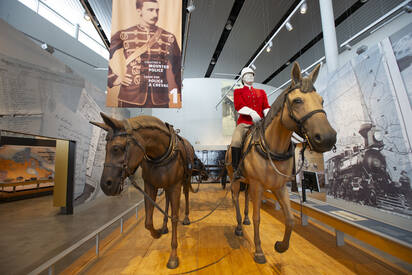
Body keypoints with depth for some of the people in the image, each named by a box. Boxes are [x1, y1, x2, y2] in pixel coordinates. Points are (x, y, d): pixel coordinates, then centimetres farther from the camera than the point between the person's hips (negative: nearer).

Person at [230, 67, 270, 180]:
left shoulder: (261, 92, 26)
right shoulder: (238, 92, 15)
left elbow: (266, 106, 13)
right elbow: (238, 106, -4)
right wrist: (251, 112, -23)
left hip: (260, 122, 4)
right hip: (244, 123, -3)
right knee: (236, 141, -30)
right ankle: (236, 169, -17)